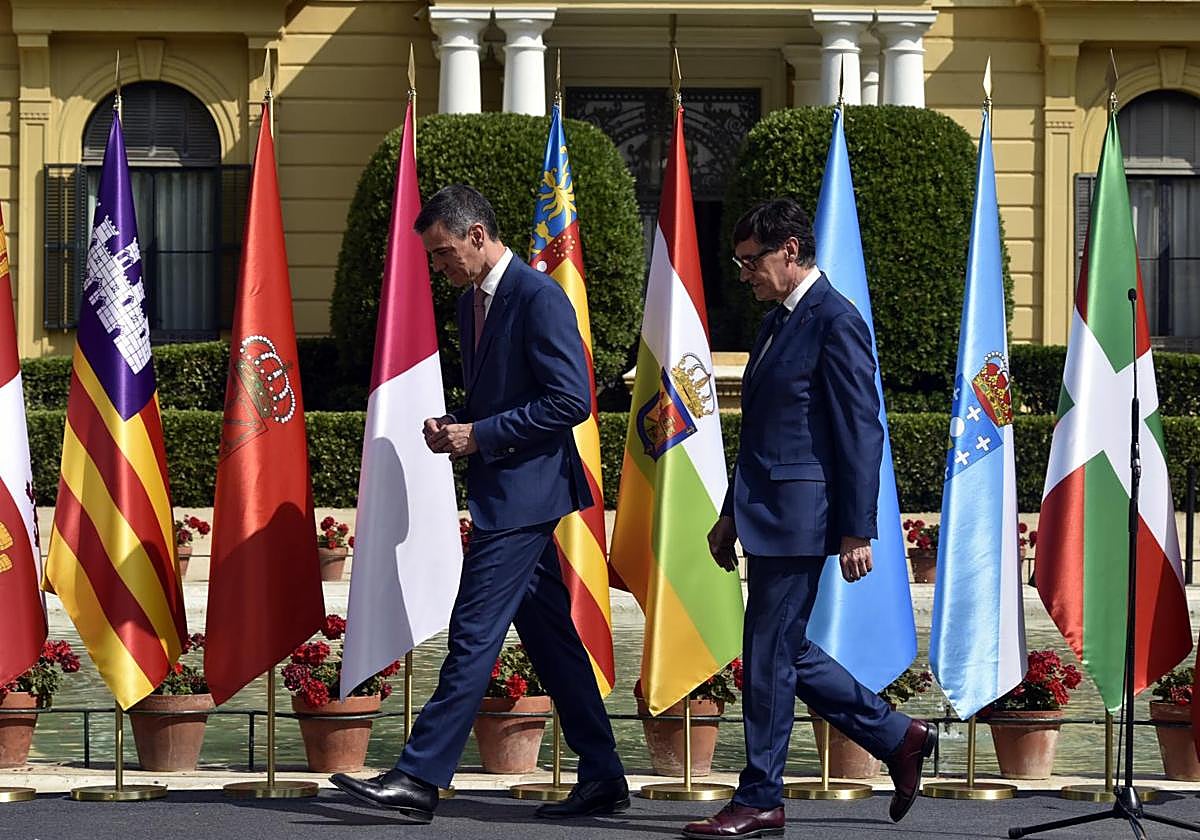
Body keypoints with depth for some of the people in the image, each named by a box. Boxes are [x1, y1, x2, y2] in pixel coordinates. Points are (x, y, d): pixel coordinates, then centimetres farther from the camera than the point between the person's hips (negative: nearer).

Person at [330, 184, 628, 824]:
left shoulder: (538, 298, -14)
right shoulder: (471, 302, 16)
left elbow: (572, 401, -18)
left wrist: (481, 434, -17)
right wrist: (454, 429, 5)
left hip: (525, 491, -10)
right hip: (503, 491, 10)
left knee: (474, 635, -10)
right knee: (549, 635, 10)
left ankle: (420, 778, -9)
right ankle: (602, 779, 15)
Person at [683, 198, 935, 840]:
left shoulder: (835, 321, -12)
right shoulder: (776, 323, 17)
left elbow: (862, 432, -15)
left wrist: (857, 532, -17)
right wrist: (732, 515, 23)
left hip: (800, 517, -10)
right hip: (767, 517, 10)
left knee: (770, 655, -4)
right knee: (784, 652, 13)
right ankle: (897, 738, 24)